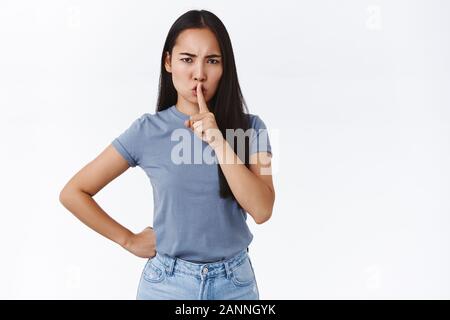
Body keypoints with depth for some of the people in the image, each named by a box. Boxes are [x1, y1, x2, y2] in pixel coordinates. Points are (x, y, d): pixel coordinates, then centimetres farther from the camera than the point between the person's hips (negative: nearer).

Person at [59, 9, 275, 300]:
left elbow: (261, 210, -18)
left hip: (235, 282, 1)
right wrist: (129, 240, -3)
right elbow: (73, 193, -3)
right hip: (168, 282, 0)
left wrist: (217, 140, -23)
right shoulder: (147, 131, -8)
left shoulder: (249, 127, -6)